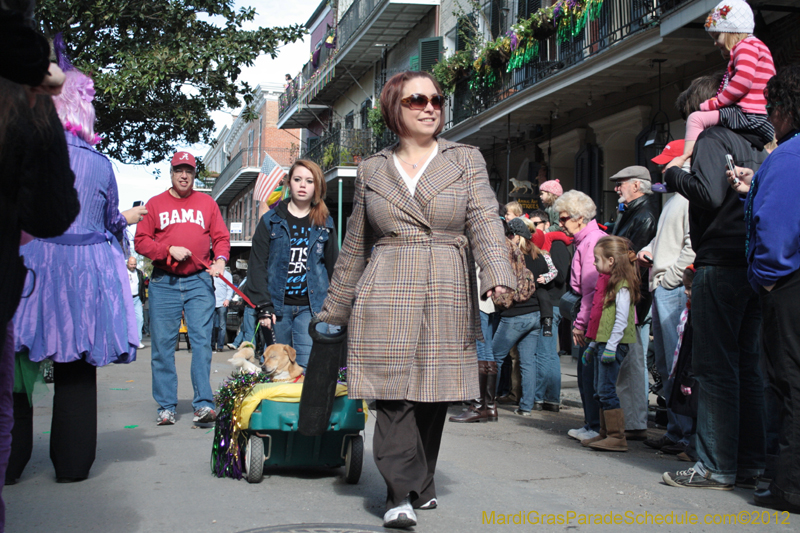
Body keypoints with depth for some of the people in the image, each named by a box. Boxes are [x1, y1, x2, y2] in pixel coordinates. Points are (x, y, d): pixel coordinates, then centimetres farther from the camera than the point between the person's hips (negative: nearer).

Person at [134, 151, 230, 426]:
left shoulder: (207, 202, 13)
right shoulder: (155, 204, 10)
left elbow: (221, 236, 9)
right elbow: (141, 241, 4)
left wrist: (220, 259, -10)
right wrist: (169, 250, -9)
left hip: (199, 281, 0)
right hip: (163, 282, 0)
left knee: (202, 340, -7)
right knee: (163, 344, 0)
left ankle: (204, 403, -5)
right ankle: (166, 406, 6)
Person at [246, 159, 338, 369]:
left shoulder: (324, 224, 10)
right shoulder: (272, 221, 5)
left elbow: (333, 265, 13)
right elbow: (257, 264, 1)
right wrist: (263, 307, -8)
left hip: (310, 306, 0)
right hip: (279, 306, 0)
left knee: (307, 365, -12)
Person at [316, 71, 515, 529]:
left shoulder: (467, 160, 11)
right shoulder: (372, 170, 13)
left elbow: (485, 221, -3)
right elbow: (356, 246, 18)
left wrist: (498, 273, -22)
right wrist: (333, 311, 19)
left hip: (447, 302, 0)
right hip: (386, 301, 0)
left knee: (433, 398, 5)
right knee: (395, 397, -10)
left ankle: (420, 486, 22)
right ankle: (404, 495, -8)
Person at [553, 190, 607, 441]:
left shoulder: (593, 241, -15)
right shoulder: (585, 240, 16)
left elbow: (593, 288, -19)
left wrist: (580, 323, -17)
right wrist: (580, 321, 15)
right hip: (591, 320, 10)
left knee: (591, 374, -6)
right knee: (586, 374, 13)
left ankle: (596, 427, 0)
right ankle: (592, 424, 19)